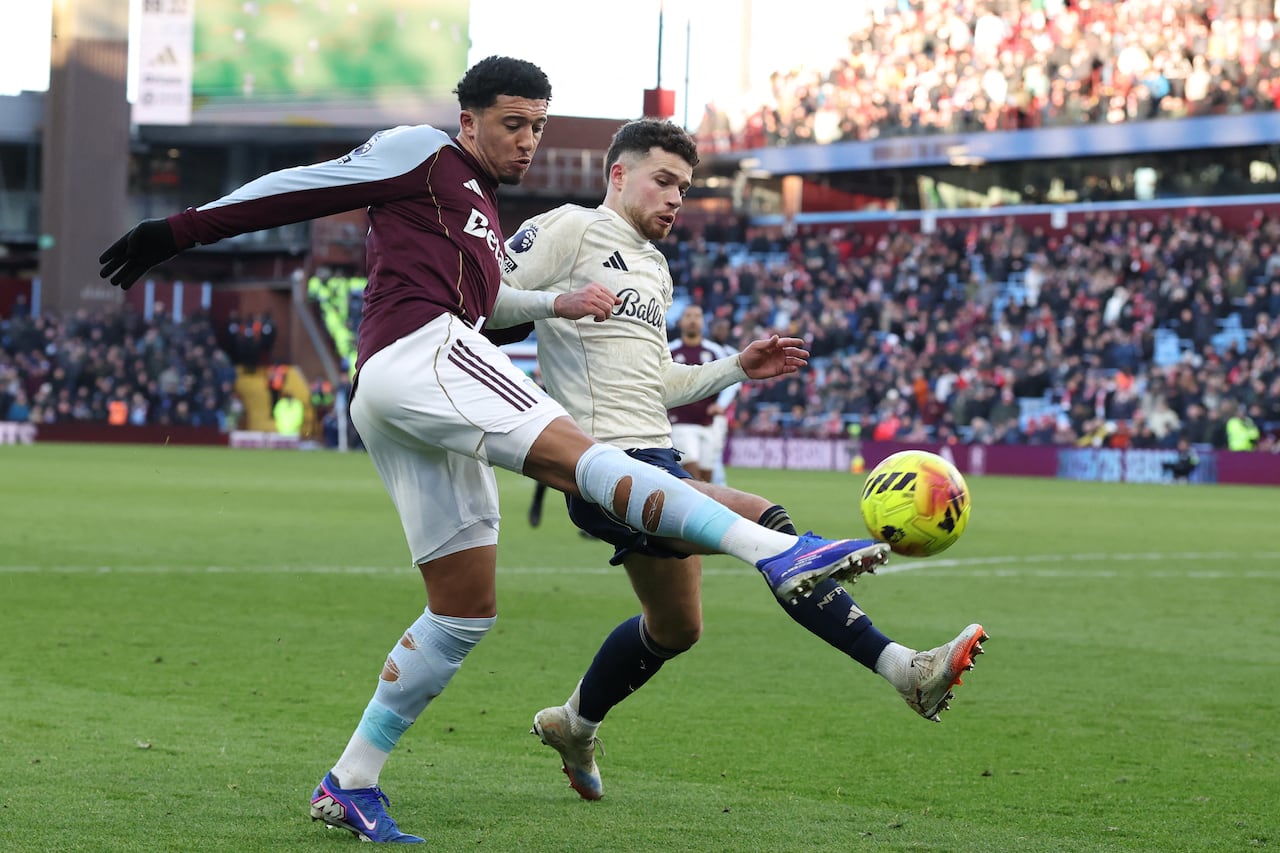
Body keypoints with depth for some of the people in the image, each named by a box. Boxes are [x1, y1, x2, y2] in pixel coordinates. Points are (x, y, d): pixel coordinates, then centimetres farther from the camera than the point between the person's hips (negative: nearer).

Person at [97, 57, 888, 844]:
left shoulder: (488, 219, 34)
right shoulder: (421, 154, 9)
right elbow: (297, 188, 7)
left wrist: (554, 304, 15)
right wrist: (182, 231, 4)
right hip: (415, 356, -10)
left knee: (466, 610, 8)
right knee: (582, 455, -26)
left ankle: (349, 787, 12)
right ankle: (781, 552, -43)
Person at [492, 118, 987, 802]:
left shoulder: (655, 269, 25)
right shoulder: (571, 229, -3)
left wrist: (737, 368, 16)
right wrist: (552, 302, -25)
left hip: (658, 462, 10)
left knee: (676, 628, 20)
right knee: (765, 525, -26)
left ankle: (574, 724, 44)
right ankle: (905, 670, -30)